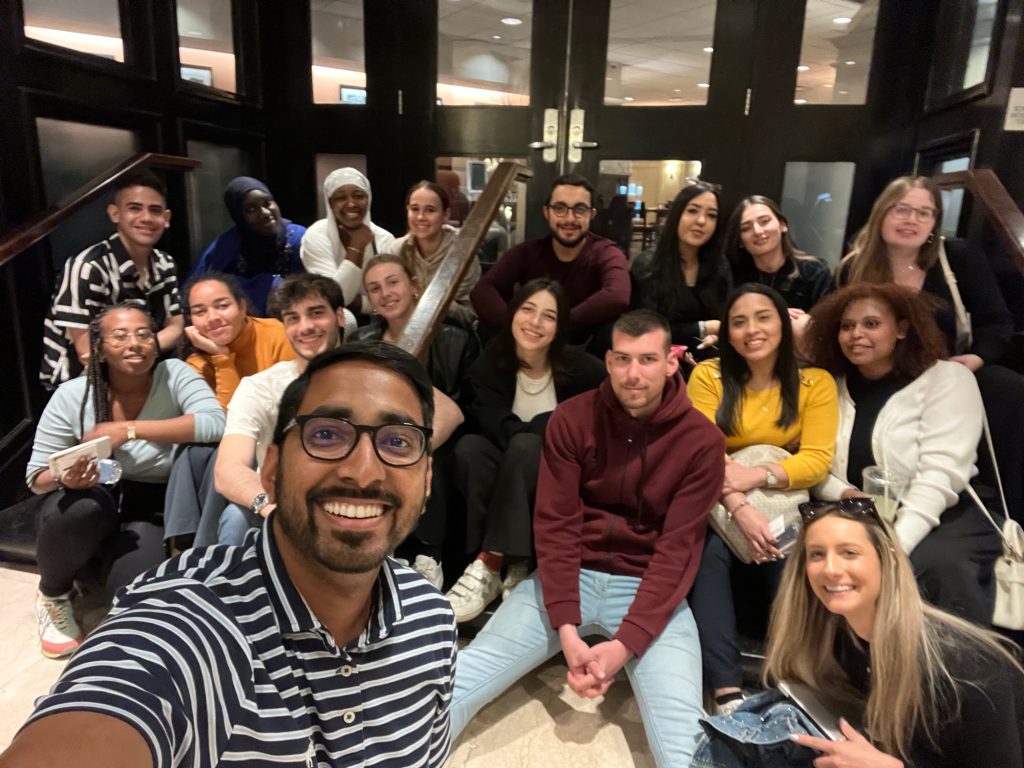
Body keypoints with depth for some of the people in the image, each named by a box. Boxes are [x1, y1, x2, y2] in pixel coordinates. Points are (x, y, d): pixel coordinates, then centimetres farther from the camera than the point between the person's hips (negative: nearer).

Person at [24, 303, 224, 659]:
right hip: (94, 502, 2)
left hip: (152, 511, -2)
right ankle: (53, 594, -2)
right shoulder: (71, 395, -8)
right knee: (83, 507, -35)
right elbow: (37, 477, -3)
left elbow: (215, 423, -29)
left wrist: (130, 429, -29)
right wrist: (65, 478, -28)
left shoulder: (175, 375, -11)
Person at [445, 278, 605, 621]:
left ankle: (490, 564, -29)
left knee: (525, 445, -31)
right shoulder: (490, 363, -6)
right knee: (469, 447, -26)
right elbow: (498, 428, -17)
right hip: (511, 481, 2)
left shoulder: (581, 368, -12)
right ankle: (514, 564, -28)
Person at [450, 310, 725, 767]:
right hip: (567, 579, 1)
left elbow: (678, 550, -11)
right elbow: (555, 526, -8)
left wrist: (625, 642, -19)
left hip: (652, 592, 0)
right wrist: (567, 629, -18)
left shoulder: (701, 440, -8)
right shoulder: (572, 419, -5)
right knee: (453, 690, -12)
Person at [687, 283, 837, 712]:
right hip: (719, 507, 0)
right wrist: (739, 509, -28)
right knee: (711, 553, -31)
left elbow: (818, 459, -9)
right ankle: (727, 690, -31)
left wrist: (756, 476, -25)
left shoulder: (815, 382, 0)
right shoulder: (708, 375, -3)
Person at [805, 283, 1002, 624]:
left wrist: (895, 545, -27)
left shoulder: (947, 379, -2)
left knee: (931, 565, -34)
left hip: (940, 521, -2)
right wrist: (844, 494, -16)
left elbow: (940, 474, -15)